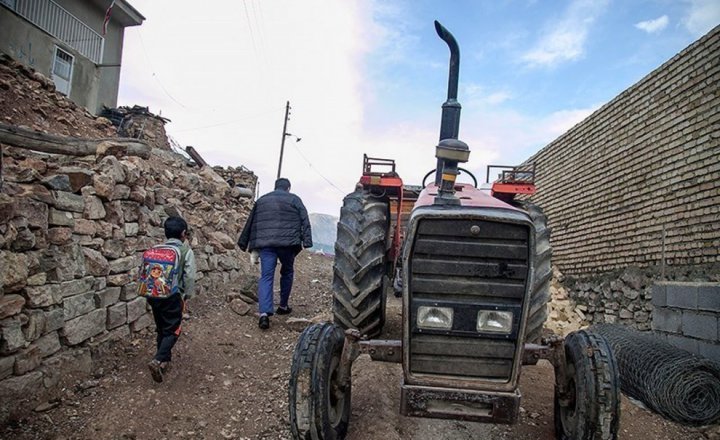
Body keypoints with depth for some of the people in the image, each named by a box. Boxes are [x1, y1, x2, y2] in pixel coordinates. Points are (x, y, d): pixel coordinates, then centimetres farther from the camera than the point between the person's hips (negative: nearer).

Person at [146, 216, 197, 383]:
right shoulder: (186, 251, -2)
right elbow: (189, 276, -8)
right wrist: (187, 295, 3)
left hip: (154, 295, 6)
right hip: (173, 296, -5)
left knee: (161, 329, 19)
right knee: (172, 330, 2)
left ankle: (165, 360, 30)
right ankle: (158, 360, -14)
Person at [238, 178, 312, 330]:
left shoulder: (261, 200, 20)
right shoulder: (294, 199, 10)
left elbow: (250, 222, 23)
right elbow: (304, 220, -1)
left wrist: (244, 243, 27)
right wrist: (306, 241, -6)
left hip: (264, 243, 2)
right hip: (287, 243, -2)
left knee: (266, 276, -3)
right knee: (287, 272, 19)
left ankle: (264, 312, -17)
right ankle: (283, 306, 26)